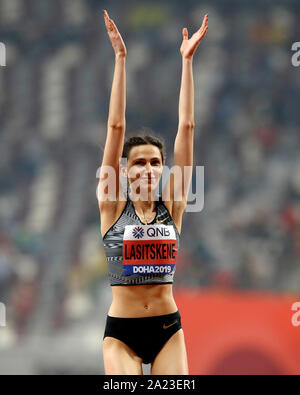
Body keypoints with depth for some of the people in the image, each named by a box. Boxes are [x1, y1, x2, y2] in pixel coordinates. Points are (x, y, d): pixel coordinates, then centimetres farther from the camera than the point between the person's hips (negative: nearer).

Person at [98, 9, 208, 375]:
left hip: (167, 329, 2)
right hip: (121, 330, -2)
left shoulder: (172, 205, 3)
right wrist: (120, 59, -9)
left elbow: (186, 127, 1)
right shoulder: (113, 205, -2)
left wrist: (187, 60, -1)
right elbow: (116, 127, -6)